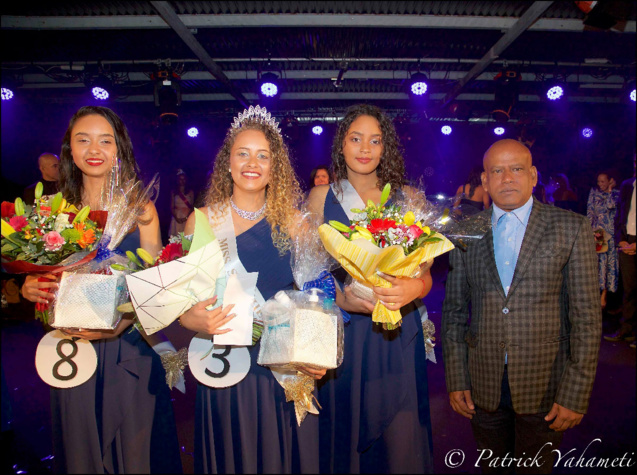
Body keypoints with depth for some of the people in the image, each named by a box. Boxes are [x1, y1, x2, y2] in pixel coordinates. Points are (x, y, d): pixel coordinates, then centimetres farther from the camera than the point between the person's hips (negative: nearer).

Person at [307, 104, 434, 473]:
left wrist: (414, 288, -21)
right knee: (344, 432, 11)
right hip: (341, 334, -1)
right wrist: (342, 298, -18)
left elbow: (425, 273, 1)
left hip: (398, 335, 1)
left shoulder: (407, 198, 3)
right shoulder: (320, 198, 1)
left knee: (401, 437, 9)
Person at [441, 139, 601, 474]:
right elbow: (454, 310, 3)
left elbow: (586, 317, -6)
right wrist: (456, 380, 0)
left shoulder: (570, 229, -4)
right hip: (483, 386, 2)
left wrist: (575, 394, -8)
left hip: (544, 385, -1)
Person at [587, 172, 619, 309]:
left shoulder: (616, 194, 8)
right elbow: (590, 211, 4)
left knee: (609, 261, 0)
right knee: (596, 261, -7)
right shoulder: (594, 192, 9)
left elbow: (610, 205, -10)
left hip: (610, 232, 0)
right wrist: (591, 229, -3)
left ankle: (604, 295, 7)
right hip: (596, 231, 0)